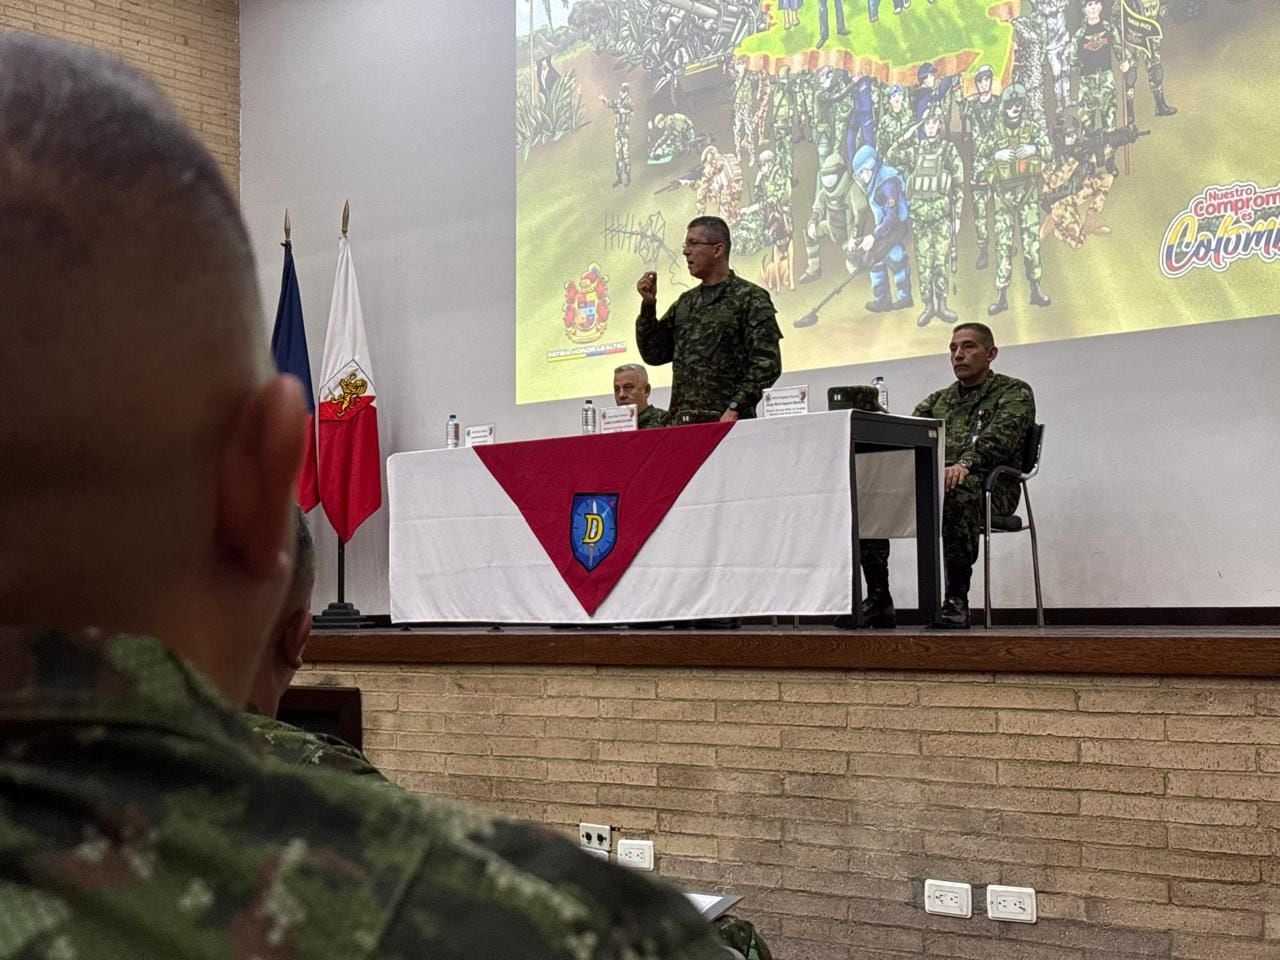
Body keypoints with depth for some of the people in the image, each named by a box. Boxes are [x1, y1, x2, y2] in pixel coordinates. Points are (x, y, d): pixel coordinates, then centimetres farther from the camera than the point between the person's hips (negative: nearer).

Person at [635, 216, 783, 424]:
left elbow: (766, 364, -9)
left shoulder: (751, 298, -1)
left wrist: (736, 409, -17)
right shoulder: (685, 303, 19)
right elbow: (654, 355, 17)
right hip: (682, 423, 6)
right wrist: (648, 305, 7)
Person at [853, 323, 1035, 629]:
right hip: (931, 482, 6)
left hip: (987, 486, -5)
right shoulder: (937, 400, 29)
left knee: (956, 492, -42)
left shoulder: (1014, 393, 11)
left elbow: (998, 438, -10)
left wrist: (966, 462, -30)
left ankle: (957, 599, -35)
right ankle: (878, 598, -17)